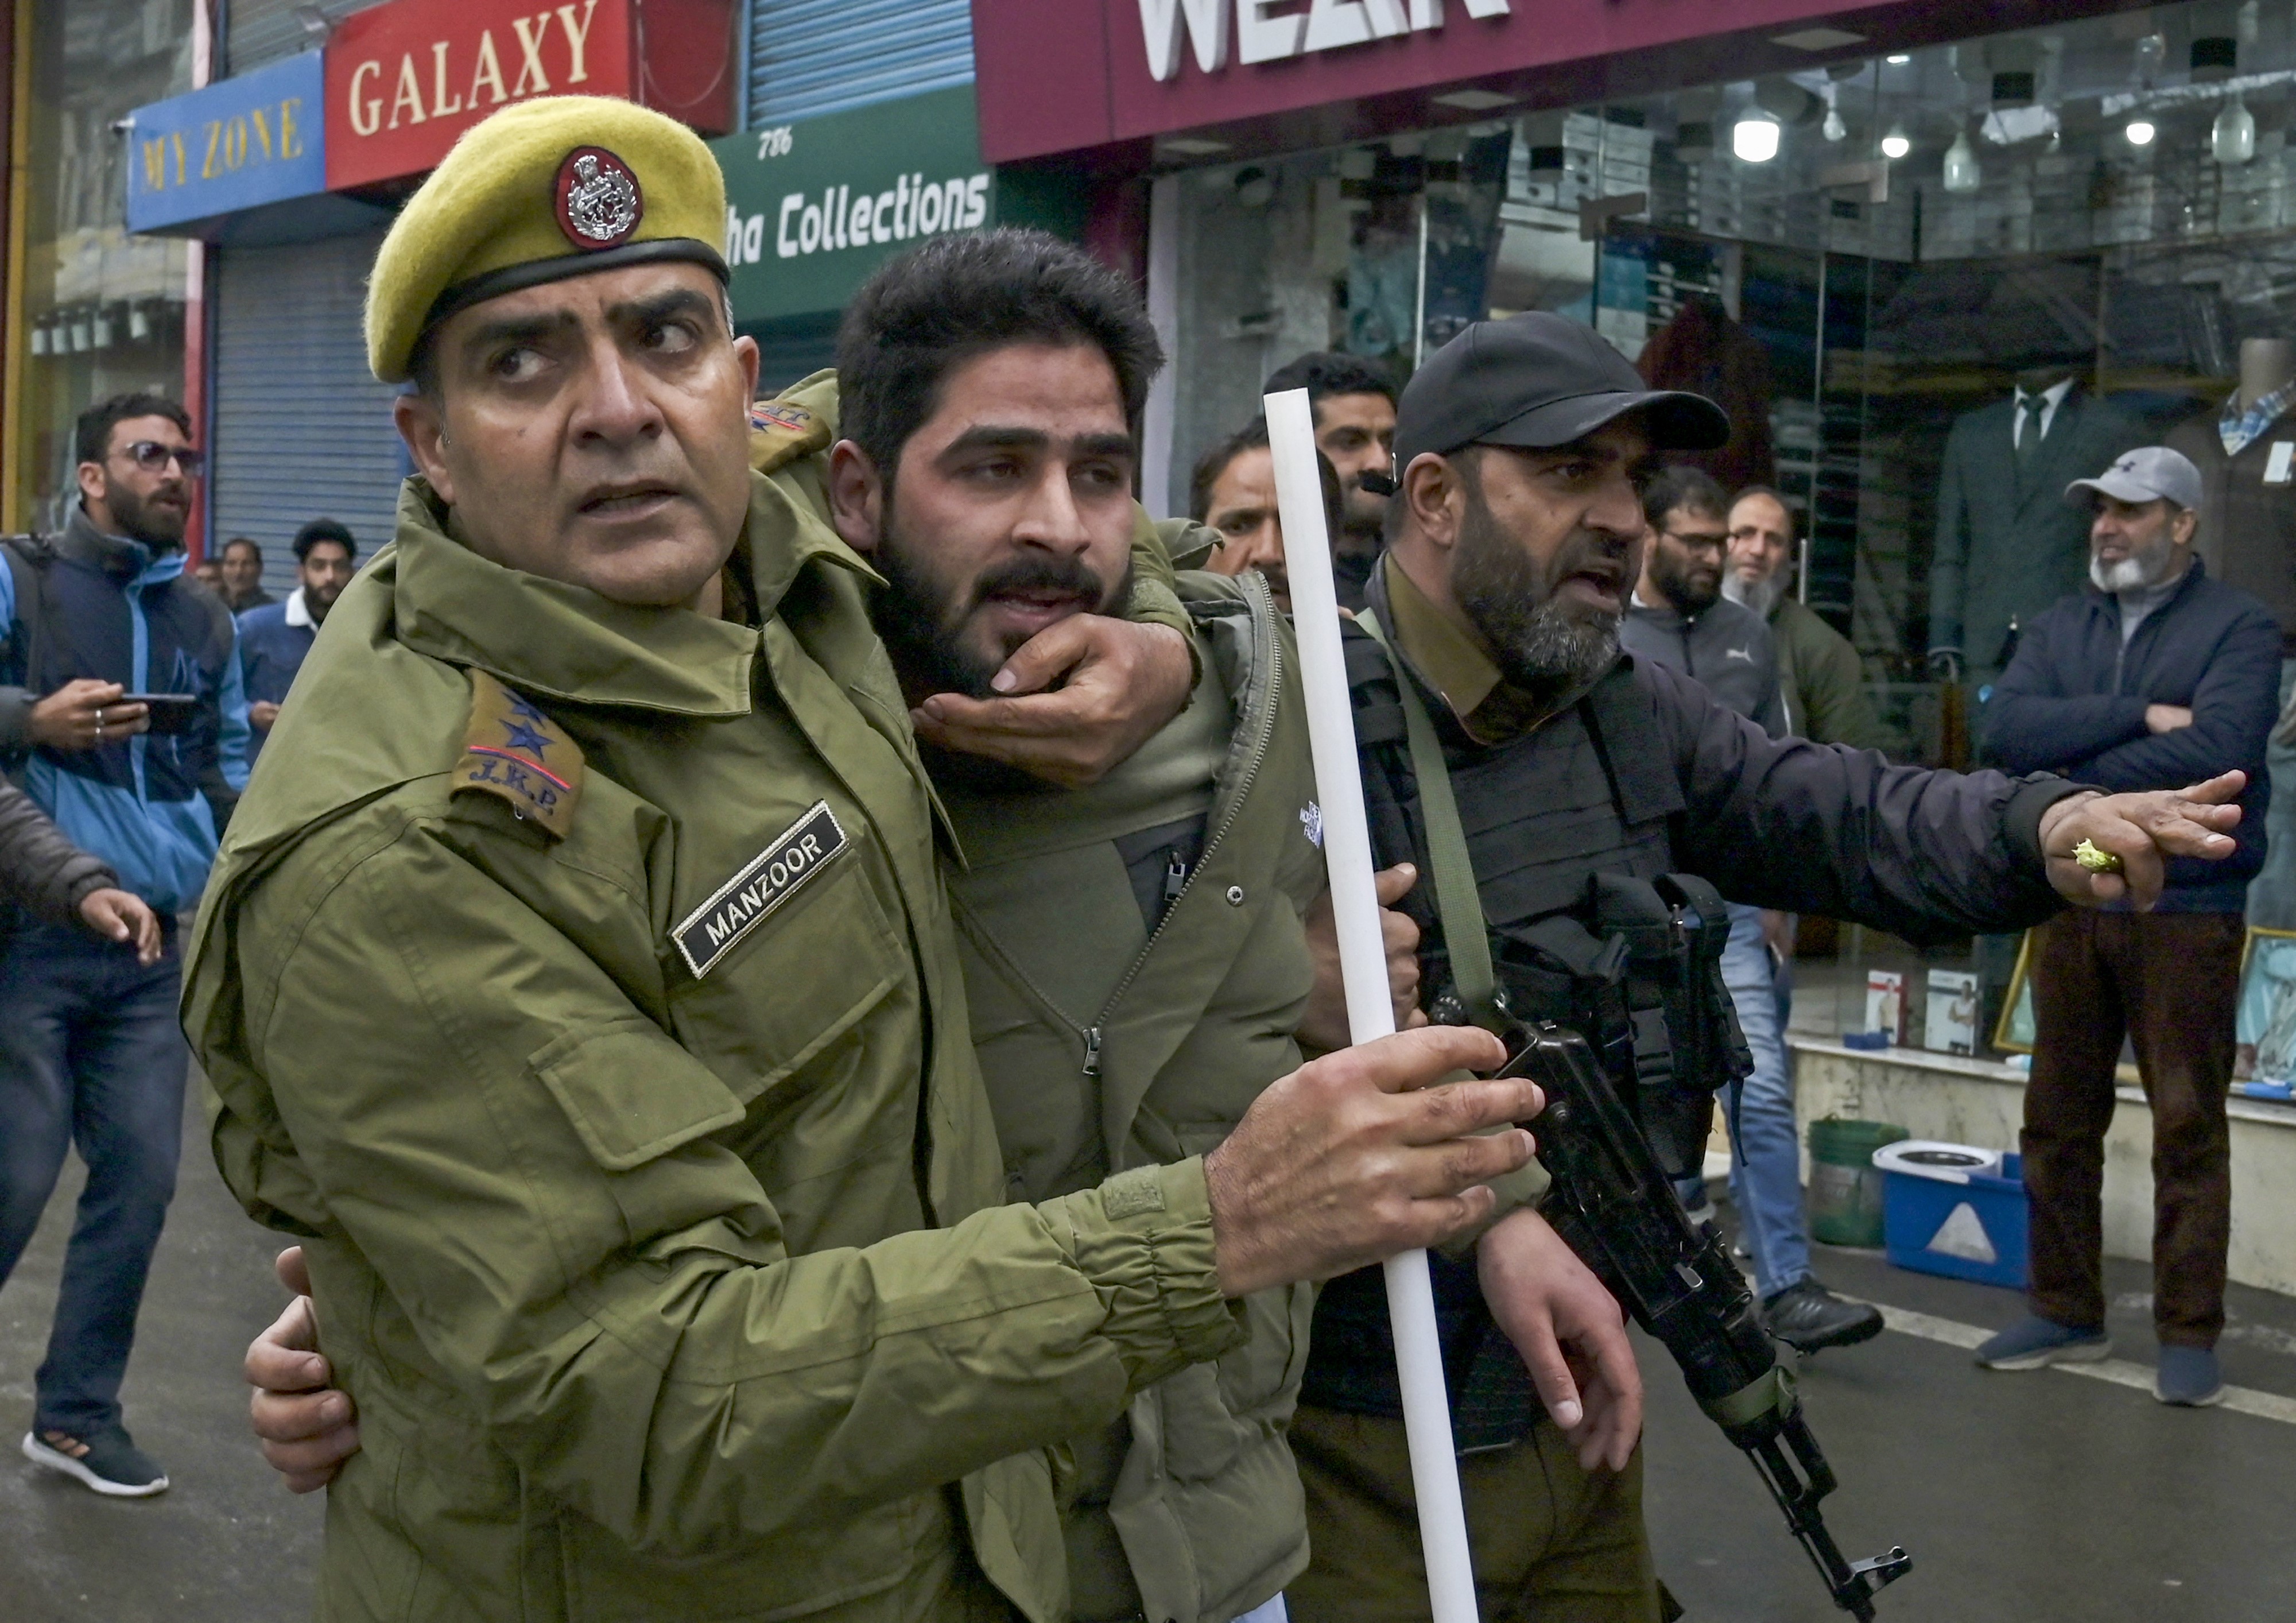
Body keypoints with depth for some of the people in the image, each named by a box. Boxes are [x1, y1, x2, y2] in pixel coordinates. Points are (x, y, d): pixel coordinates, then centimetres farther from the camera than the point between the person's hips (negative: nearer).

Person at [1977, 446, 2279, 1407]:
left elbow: (2213, 748, -18)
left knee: (2188, 1127, 0)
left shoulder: (2238, 627, -2)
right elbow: (2005, 729, -4)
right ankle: (2065, 1314, 22)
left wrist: (2070, 778, -10)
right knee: (2059, 1119, 10)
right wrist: (2137, 717, -15)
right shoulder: (2059, 628, 12)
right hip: (2072, 905, 5)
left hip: (2186, 912, -5)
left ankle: (2189, 1335, 8)